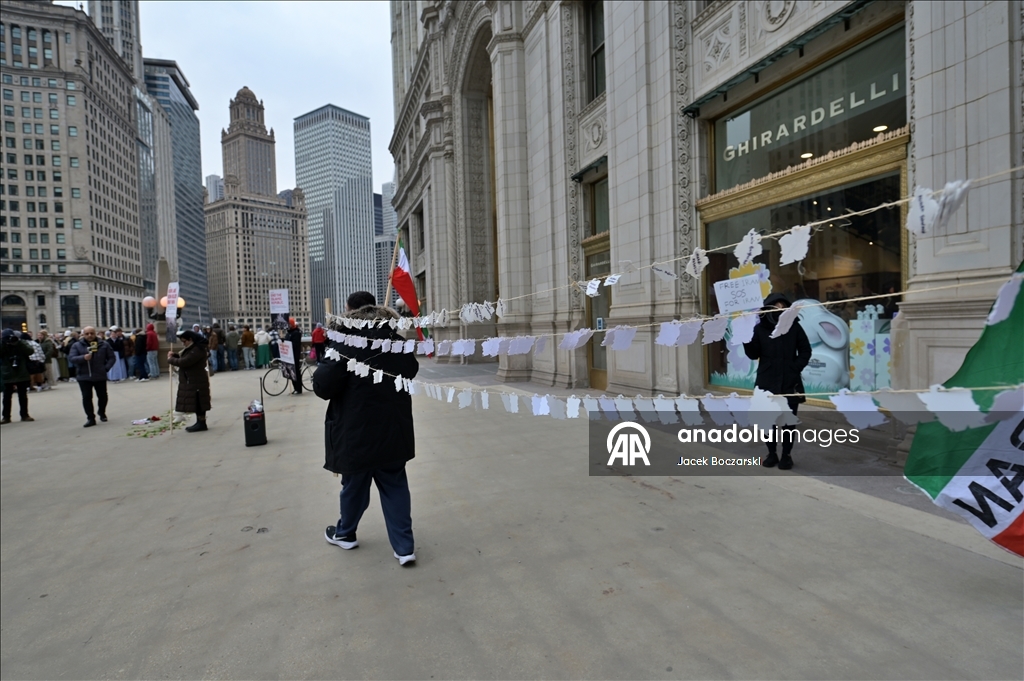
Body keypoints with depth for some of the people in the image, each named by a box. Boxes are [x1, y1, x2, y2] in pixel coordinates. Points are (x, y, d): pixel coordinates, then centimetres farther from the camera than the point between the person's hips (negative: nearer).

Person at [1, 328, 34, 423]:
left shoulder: (22, 343, 0)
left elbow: (30, 351, -16)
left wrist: (19, 342, -24)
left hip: (22, 374, 0)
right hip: (8, 376, 0)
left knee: (23, 396, 8)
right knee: (7, 397, 4)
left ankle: (25, 415, 15)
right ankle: (6, 417, 11)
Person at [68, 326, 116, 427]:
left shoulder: (103, 344, 4)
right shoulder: (77, 345, 2)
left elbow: (111, 357, 8)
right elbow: (71, 358, -7)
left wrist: (106, 368, -6)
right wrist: (83, 358, -25)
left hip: (100, 376, 1)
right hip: (84, 377, -1)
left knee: (102, 396, 11)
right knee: (86, 397, -3)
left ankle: (102, 413, 34)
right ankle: (91, 418, 3)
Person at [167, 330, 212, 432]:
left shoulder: (198, 350, -20)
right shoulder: (191, 348, 16)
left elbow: (184, 362, -24)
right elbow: (183, 358, 25)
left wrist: (170, 359, -9)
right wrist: (175, 355, 5)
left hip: (196, 381, -11)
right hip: (190, 381, 11)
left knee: (198, 403, -6)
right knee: (195, 403, 13)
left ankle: (202, 423, 0)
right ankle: (199, 422, 18)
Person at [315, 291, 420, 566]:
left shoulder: (344, 344, -15)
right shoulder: (397, 341, 3)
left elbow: (323, 387, -16)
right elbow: (411, 370, 20)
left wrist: (324, 367, 3)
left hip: (357, 430, -4)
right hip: (394, 429, 4)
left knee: (354, 485, 17)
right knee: (395, 485, 10)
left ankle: (345, 533, 40)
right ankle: (405, 547, 10)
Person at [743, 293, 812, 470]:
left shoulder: (794, 326, 1)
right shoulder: (760, 328, 0)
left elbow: (805, 350, 8)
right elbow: (753, 354, -1)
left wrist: (796, 368, -5)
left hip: (790, 382, 0)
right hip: (767, 382, 0)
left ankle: (787, 455, 18)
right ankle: (772, 453, 20)